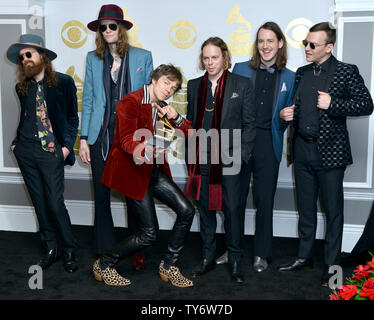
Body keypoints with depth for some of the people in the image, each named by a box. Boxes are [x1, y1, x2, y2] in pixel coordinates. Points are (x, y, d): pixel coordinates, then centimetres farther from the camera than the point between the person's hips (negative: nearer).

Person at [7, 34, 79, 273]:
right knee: (39, 203, 9)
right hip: (26, 150, 5)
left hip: (52, 152, -4)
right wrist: (16, 142, 9)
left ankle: (70, 251, 12)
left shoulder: (64, 82, -2)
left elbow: (73, 117, 2)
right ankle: (51, 248, 22)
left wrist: (67, 146, -6)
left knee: (55, 203, -6)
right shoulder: (22, 87, 11)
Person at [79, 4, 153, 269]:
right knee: (101, 195, 5)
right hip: (101, 137, 2)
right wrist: (84, 139, 2)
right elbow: (88, 101, 9)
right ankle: (105, 251, 20)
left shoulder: (142, 57, 4)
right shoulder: (93, 59, 10)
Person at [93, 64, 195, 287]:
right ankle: (104, 265, 15)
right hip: (132, 172, -8)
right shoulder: (130, 102, -14)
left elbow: (189, 133, 10)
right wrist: (149, 149, -47)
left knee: (187, 211, -2)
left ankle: (168, 267, 15)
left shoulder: (163, 107, 11)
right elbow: (127, 141, -26)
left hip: (154, 170, 8)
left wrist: (176, 118, -11)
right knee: (149, 234, -6)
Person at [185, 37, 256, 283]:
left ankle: (235, 260, 18)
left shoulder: (242, 85, 0)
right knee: (205, 209, 11)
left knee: (232, 210, 2)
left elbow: (250, 124, -1)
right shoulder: (194, 86, 11)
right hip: (201, 160, 4)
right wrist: (191, 153, 7)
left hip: (229, 160, -3)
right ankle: (208, 257, 26)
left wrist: (242, 155, -8)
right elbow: (191, 122, 14)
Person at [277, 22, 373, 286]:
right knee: (305, 208, 15)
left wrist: (332, 104, -16)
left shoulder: (346, 71, -3)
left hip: (330, 152, -5)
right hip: (302, 150, 5)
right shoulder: (302, 73, 13)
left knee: (333, 211, 4)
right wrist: (288, 114, 3)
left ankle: (332, 265, 16)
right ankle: (305, 257, 28)